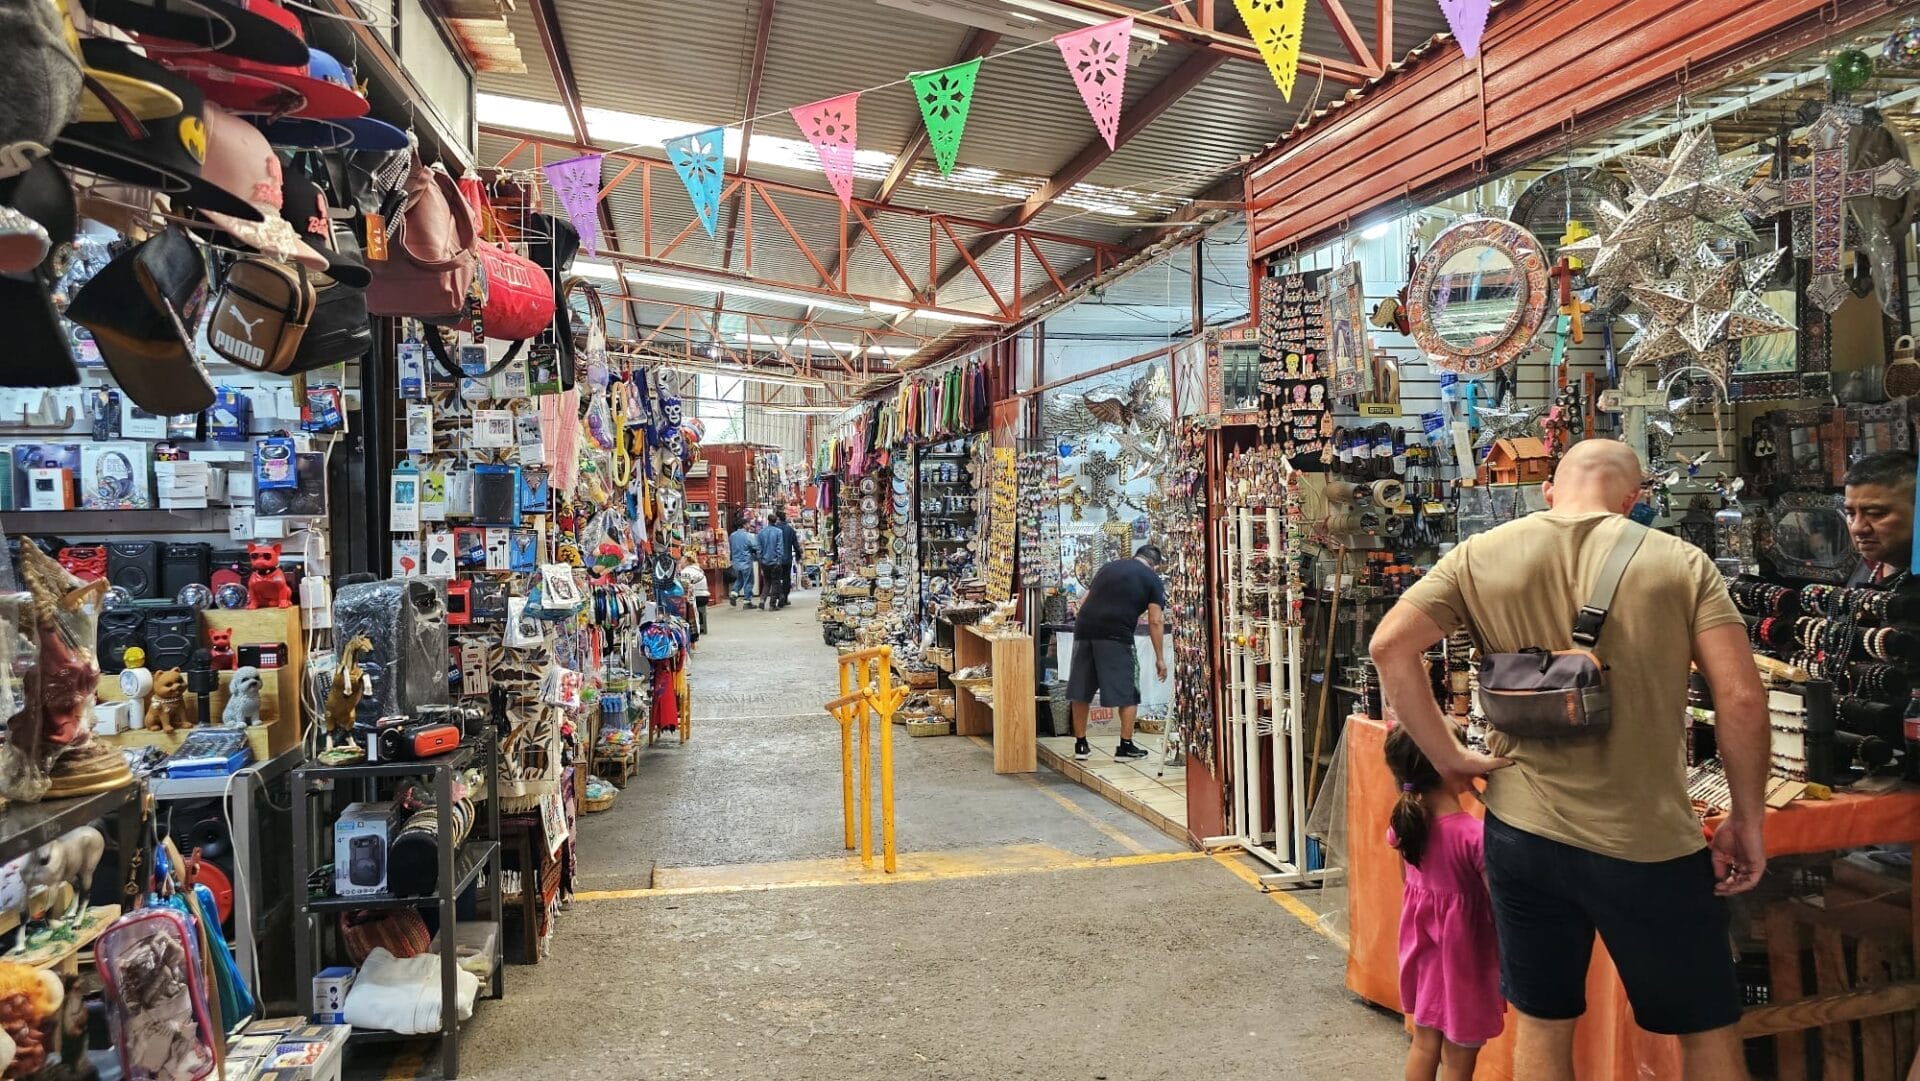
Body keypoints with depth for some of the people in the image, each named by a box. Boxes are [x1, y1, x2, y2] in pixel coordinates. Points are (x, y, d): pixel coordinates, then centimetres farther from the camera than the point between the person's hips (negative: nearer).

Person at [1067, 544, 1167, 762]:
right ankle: (1126, 745, 10)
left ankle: (1081, 744, 18)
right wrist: (1160, 657, 8)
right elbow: (1155, 621, 3)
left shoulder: (1108, 567, 24)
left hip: (1084, 629, 5)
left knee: (1081, 691, 12)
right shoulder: (1152, 580, 10)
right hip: (1115, 637, -5)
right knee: (1127, 693, 8)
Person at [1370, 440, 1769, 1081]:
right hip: (1650, 843, -1)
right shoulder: (1679, 562, -4)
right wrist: (1746, 821, 3)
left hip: (1523, 830, 2)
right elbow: (1740, 697, -9)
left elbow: (1389, 646, -7)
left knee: (1541, 1026, 18)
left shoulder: (1481, 557, -1)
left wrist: (1447, 758, 1)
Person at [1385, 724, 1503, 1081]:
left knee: (1424, 1043, 22)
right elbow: (1501, 908, -19)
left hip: (1423, 951, 6)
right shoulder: (1475, 835, -26)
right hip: (1462, 960, -6)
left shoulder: (1405, 823, -7)